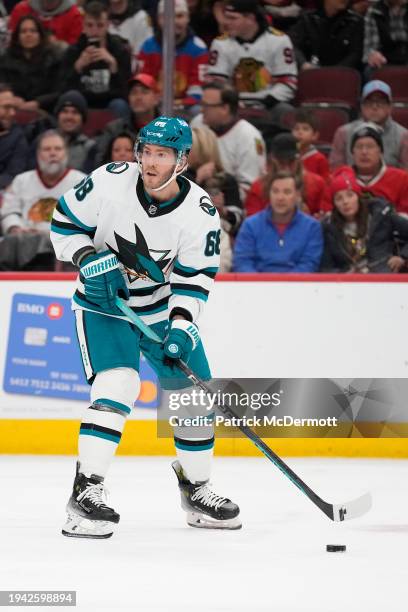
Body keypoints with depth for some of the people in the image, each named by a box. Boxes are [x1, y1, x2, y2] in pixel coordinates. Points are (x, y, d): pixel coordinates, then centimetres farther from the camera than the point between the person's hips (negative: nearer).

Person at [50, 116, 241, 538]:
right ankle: (85, 494, -21)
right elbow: (65, 223, -7)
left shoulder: (200, 213, -16)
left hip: (164, 308, 4)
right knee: (117, 386, -23)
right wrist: (91, 261, -22)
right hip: (103, 304, -3)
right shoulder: (109, 182, -19)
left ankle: (195, 490, 26)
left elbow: (194, 278, -12)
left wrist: (181, 326, -25)